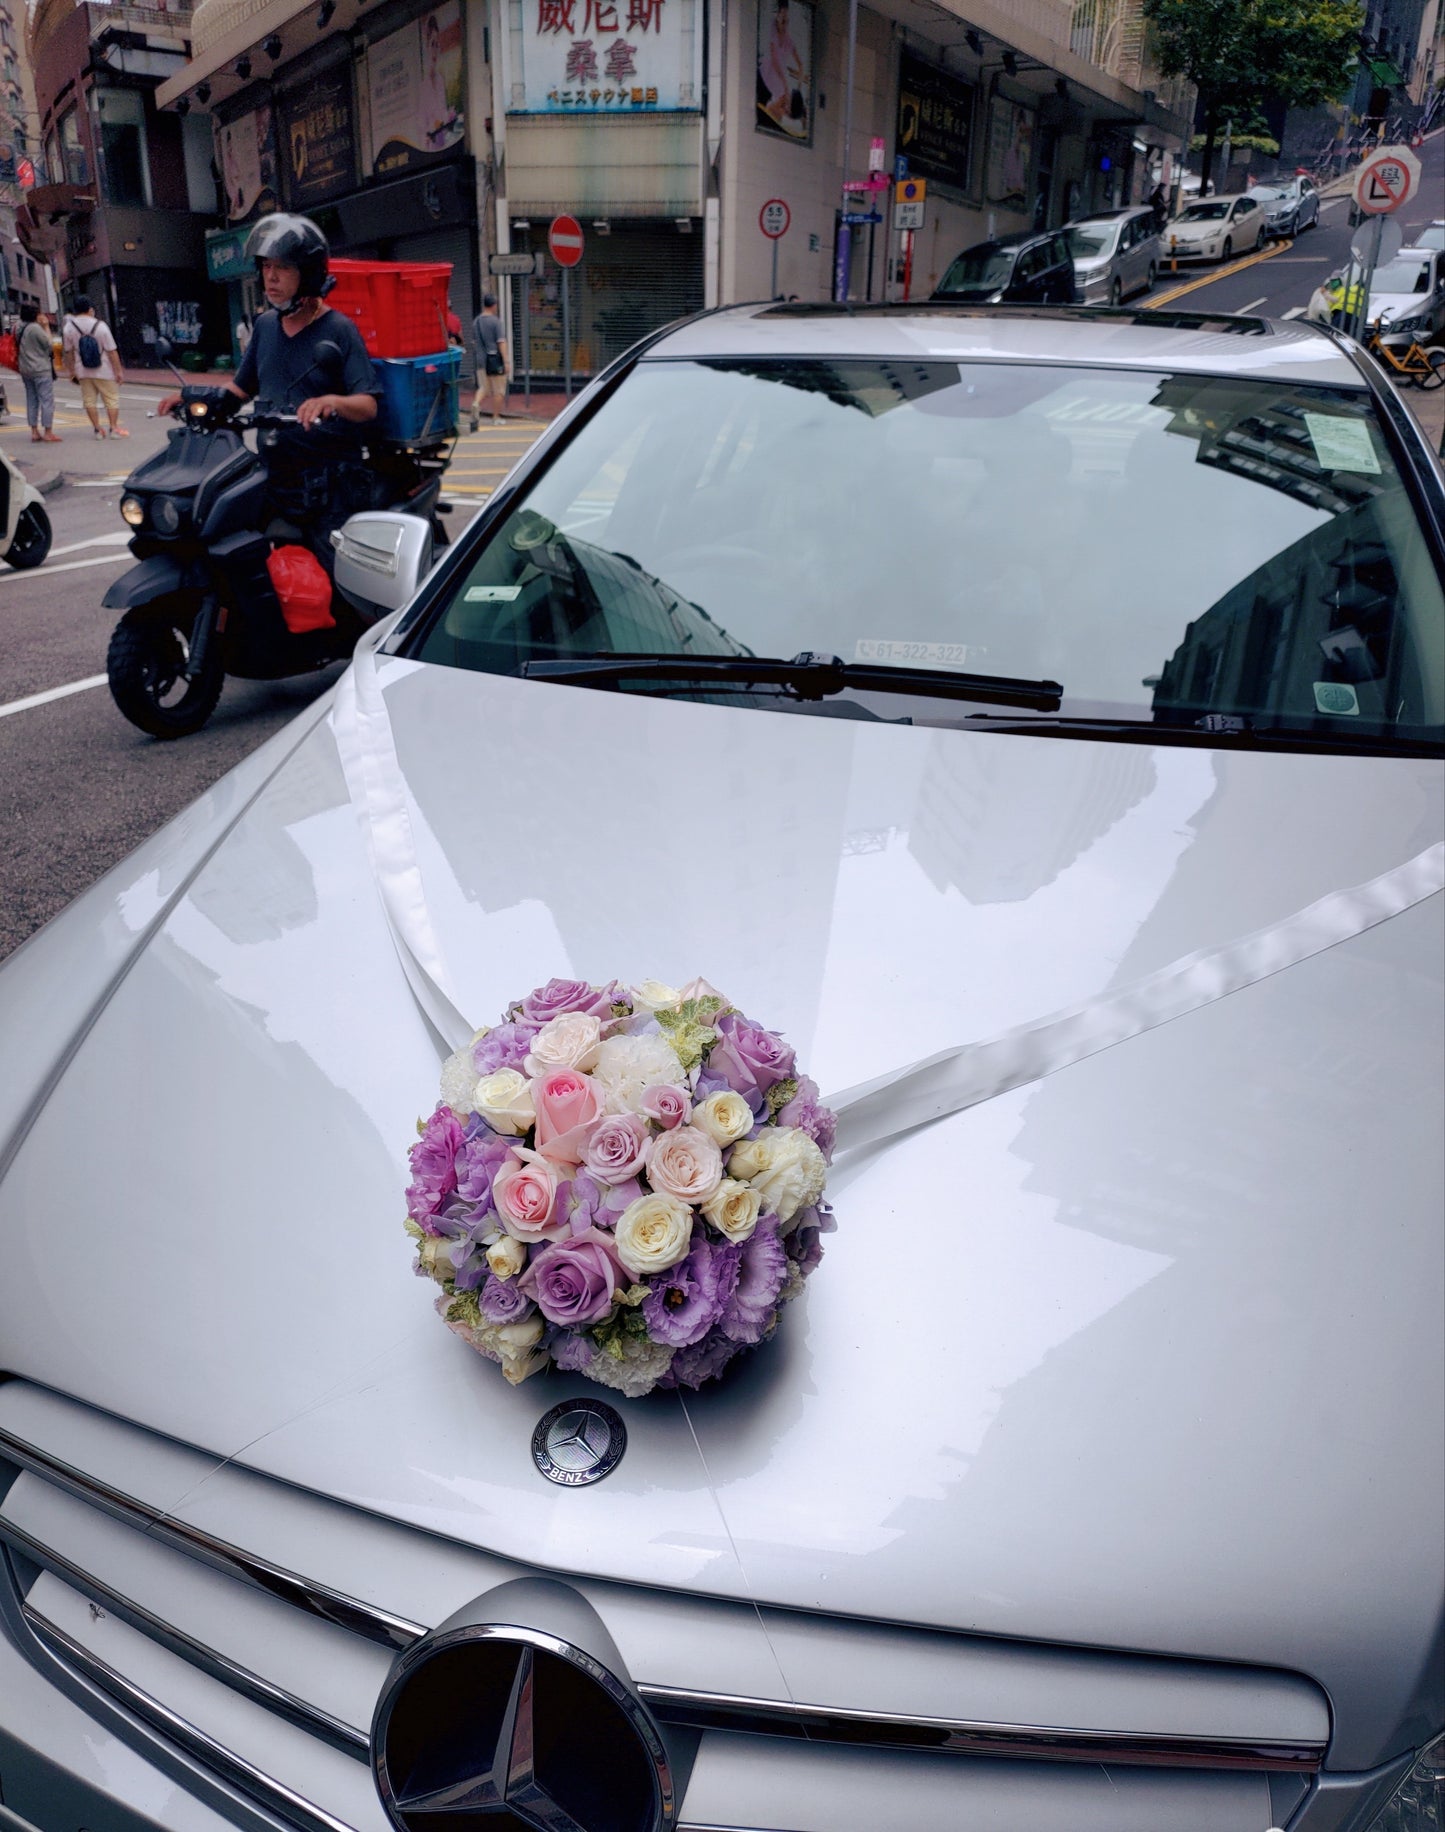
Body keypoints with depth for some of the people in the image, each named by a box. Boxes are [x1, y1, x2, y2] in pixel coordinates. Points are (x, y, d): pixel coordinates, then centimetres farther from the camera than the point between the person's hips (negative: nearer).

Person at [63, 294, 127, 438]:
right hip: (104, 371, -3)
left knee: (89, 400, 10)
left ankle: (98, 430, 10)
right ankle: (114, 429, 3)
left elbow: (69, 352, 5)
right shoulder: (100, 326, -13)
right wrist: (118, 371, -7)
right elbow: (112, 351, -14)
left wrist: (71, 371, 16)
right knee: (112, 399, 6)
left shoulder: (69, 327, -2)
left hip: (83, 371, 3)